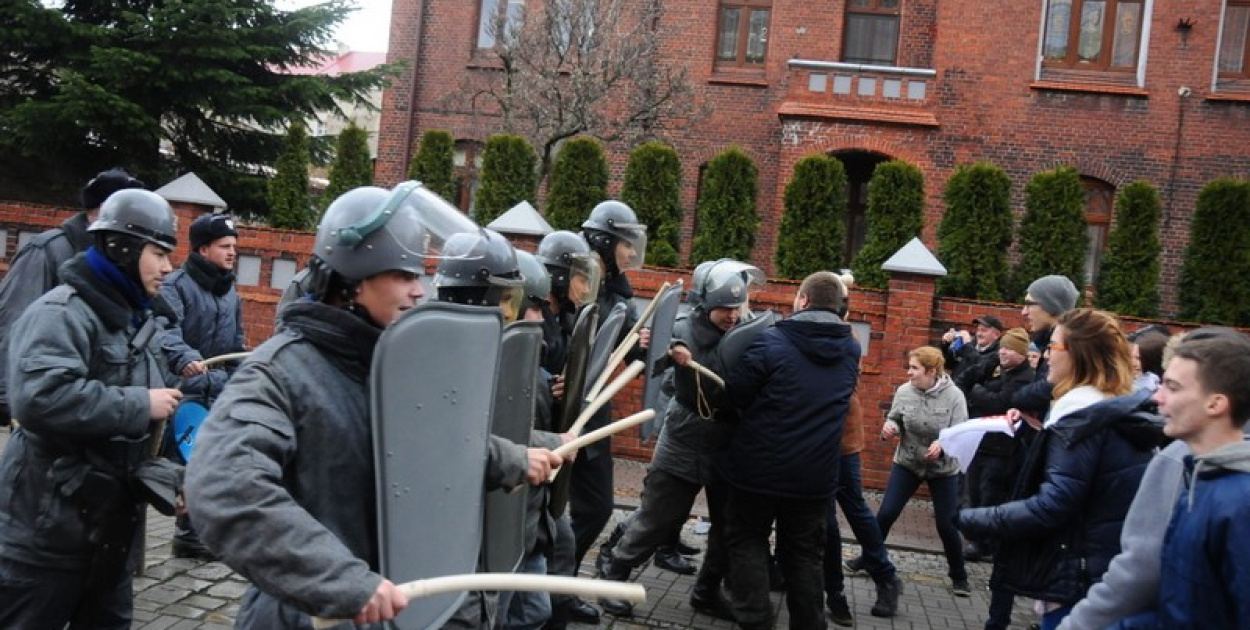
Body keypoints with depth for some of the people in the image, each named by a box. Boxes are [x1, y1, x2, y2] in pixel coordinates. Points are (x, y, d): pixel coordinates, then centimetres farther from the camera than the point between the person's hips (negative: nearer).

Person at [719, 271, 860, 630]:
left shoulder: (771, 342, -14)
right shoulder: (851, 350, 1)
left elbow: (732, 395, -10)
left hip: (759, 466, -3)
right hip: (815, 472, 4)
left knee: (747, 542, 12)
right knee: (805, 554, 16)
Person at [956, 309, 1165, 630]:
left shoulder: (1083, 416, -18)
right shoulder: (1127, 415, 10)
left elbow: (1051, 506, -23)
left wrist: (971, 519, -17)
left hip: (1079, 580, -9)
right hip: (1116, 574, 9)